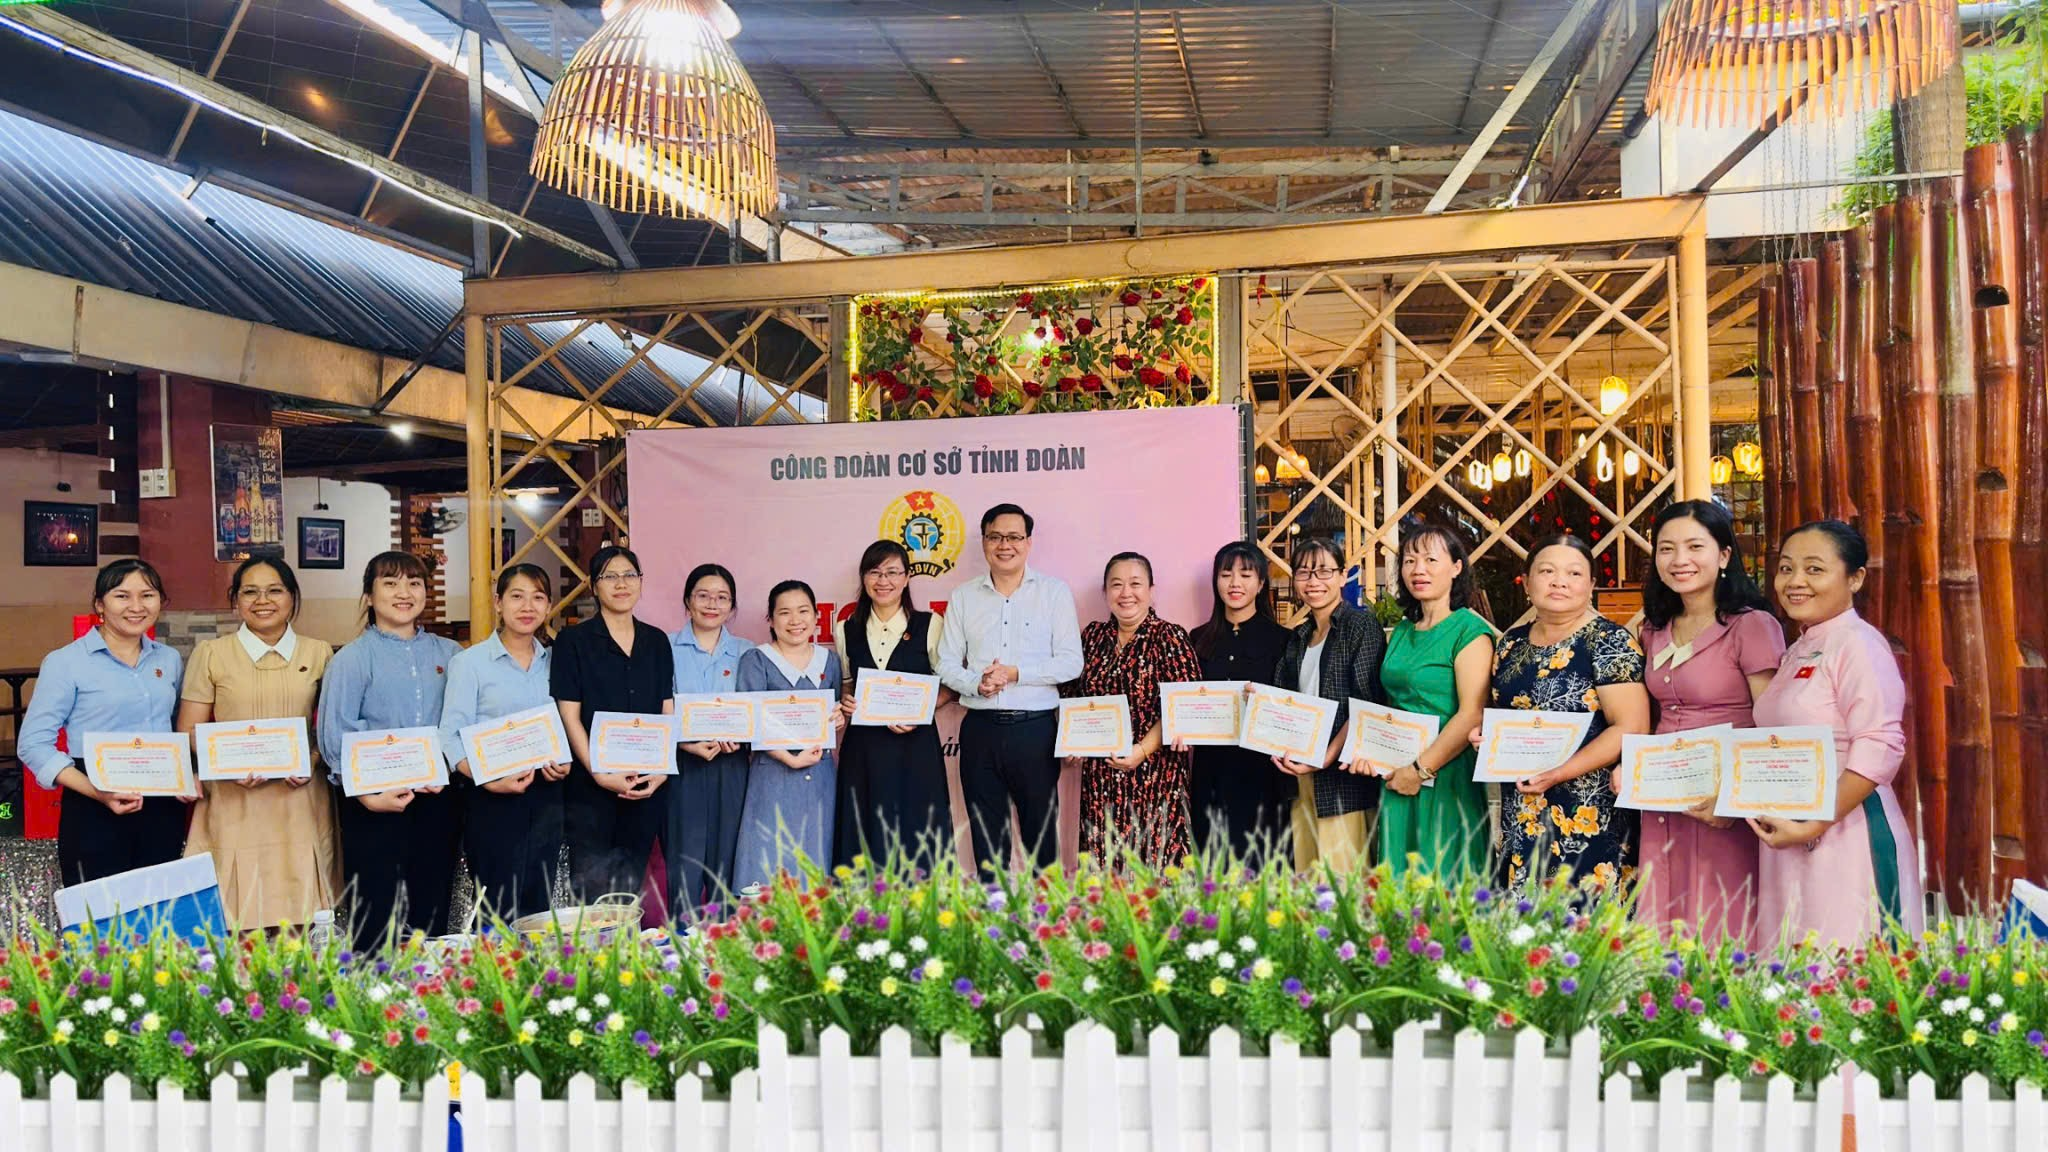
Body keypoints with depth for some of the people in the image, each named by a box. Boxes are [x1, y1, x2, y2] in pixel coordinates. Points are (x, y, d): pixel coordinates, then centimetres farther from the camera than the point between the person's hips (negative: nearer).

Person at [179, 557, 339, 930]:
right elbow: (188, 732, 5)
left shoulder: (319, 654, 10)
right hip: (233, 805, -1)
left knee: (297, 923, 0)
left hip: (300, 802, 1)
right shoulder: (211, 654, 6)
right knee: (237, 929, -5)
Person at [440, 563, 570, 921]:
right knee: (499, 909, -2)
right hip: (493, 798, -4)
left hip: (545, 795, 4)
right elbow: (451, 737, -9)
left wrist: (564, 762, -4)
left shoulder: (553, 661, 10)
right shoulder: (470, 662, -3)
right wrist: (489, 781, -22)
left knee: (539, 905, 8)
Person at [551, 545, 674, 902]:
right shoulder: (574, 640, 0)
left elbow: (667, 713, 9)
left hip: (647, 787, 3)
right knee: (591, 888, -2)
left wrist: (662, 771, -6)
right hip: (590, 788, -3)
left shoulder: (657, 642, 11)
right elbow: (569, 716, -6)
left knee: (630, 887, 8)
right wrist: (601, 775, -14)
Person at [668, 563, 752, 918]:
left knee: (725, 866, 6)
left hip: (730, 766, 2)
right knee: (684, 867, -1)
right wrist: (688, 743, -16)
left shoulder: (745, 653, 9)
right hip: (681, 766, -2)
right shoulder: (668, 648, 2)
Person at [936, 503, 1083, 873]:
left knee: (1040, 828, 4)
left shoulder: (1054, 592, 2)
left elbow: (1072, 662, -4)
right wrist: (976, 684, -13)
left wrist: (1015, 673, -14)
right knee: (986, 832, 9)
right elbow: (946, 664, 7)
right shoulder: (964, 596, 9)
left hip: (1035, 728, -2)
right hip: (980, 728, 2)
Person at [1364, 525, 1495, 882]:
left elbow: (1472, 715, -16)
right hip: (1398, 777, 7)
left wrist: (1421, 769, -16)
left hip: (1447, 775, -7)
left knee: (1444, 880, -2)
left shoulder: (1470, 630, -8)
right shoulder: (1401, 632, 14)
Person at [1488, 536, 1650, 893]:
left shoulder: (1609, 641, -7)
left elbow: (1631, 727, -14)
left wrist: (1560, 772, -20)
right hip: (1520, 817, 6)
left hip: (1590, 817, -5)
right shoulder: (1511, 643, 11)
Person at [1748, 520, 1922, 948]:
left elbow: (1880, 750, -19)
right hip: (1787, 835, 8)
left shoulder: (1858, 645, -10)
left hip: (1845, 835, -8)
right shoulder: (1798, 652, 16)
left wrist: (1813, 827, -20)